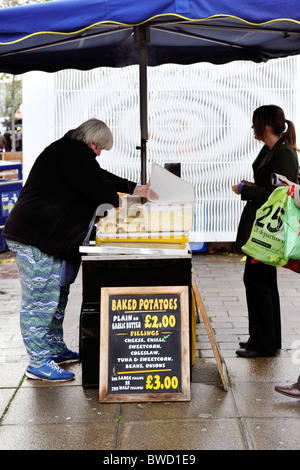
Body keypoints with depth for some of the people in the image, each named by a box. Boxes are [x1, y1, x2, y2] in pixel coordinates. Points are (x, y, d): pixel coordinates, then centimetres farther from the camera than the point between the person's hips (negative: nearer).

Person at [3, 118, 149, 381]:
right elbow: (97, 187, -18)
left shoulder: (71, 152, 21)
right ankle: (39, 363, -2)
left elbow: (101, 176, 33)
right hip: (35, 241, -11)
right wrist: (115, 201, 3)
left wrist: (134, 188, 38)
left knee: (57, 297, 19)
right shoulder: (72, 152, -13)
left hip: (50, 240, 11)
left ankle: (56, 350, 31)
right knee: (40, 302, -7)